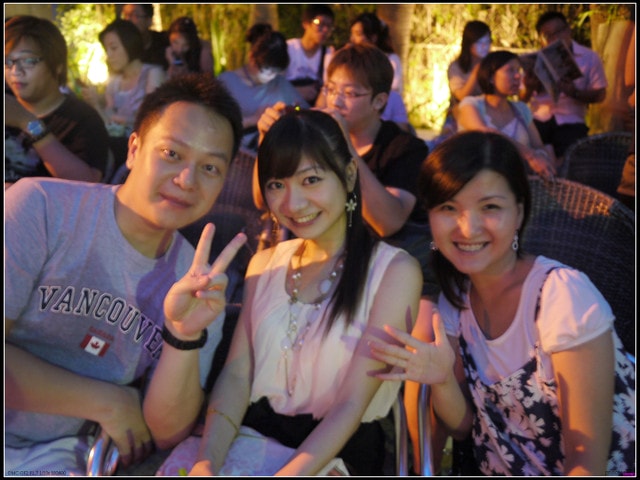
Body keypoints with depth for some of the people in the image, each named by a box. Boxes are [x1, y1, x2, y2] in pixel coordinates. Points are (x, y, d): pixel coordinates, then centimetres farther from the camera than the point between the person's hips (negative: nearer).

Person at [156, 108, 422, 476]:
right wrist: (207, 461, -13)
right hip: (252, 437, 4)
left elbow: (352, 402, -11)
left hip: (336, 455, -4)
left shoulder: (395, 270, -6)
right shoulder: (266, 263, 11)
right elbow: (237, 375, 3)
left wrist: (289, 474, -22)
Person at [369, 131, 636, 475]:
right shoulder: (453, 295, -4)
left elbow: (588, 464, -17)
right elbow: (462, 426, 0)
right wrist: (441, 380, -19)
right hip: (500, 471, 4)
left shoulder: (563, 296, -20)